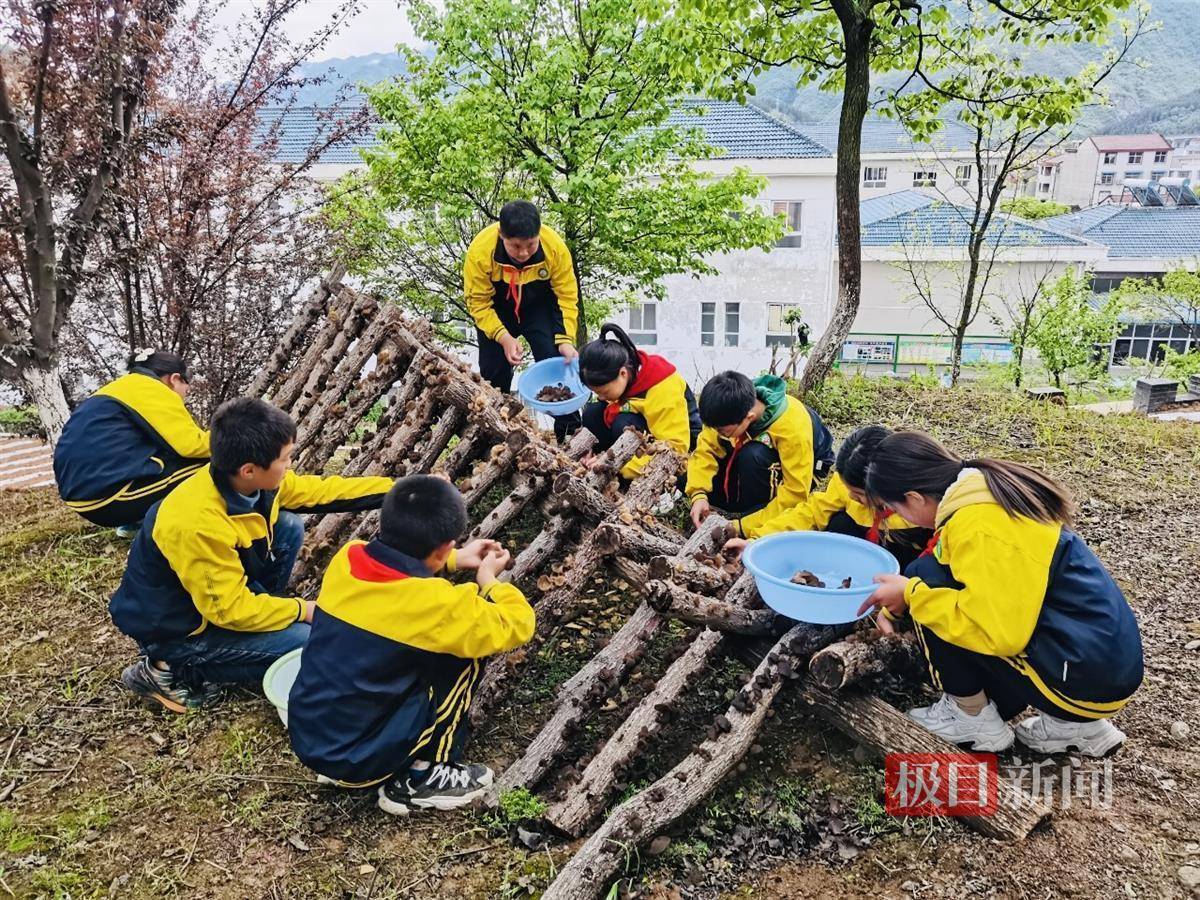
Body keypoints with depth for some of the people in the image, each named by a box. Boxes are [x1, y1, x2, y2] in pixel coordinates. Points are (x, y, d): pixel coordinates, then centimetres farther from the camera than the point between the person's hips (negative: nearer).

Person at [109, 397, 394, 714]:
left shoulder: (244, 479, -13)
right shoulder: (198, 524, -37)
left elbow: (320, 490, 0)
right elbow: (231, 610, -28)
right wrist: (303, 610, -15)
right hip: (176, 630, -8)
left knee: (288, 527, -3)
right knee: (310, 645, -15)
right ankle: (174, 670, -6)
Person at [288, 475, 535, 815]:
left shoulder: (346, 558, -5)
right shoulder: (436, 604, -23)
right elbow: (517, 624, -7)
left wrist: (455, 560, 21)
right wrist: (489, 580, 10)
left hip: (305, 739, 7)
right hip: (359, 761, -7)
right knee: (469, 653, -2)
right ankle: (418, 780, 7)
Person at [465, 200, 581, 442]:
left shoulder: (555, 247, -32)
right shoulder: (480, 251, -34)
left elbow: (567, 296, -22)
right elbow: (478, 303, -24)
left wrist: (566, 340, -33)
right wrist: (504, 337, -36)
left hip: (540, 308, 0)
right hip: (495, 311, 0)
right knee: (493, 374, 3)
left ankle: (570, 432, 0)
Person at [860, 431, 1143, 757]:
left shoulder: (977, 522, -22)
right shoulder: (990, 490, 7)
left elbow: (998, 632, -26)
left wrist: (911, 593, -15)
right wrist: (899, 604, 22)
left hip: (1086, 676, -9)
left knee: (928, 578, -9)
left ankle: (973, 717, 7)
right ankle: (1076, 724, 16)